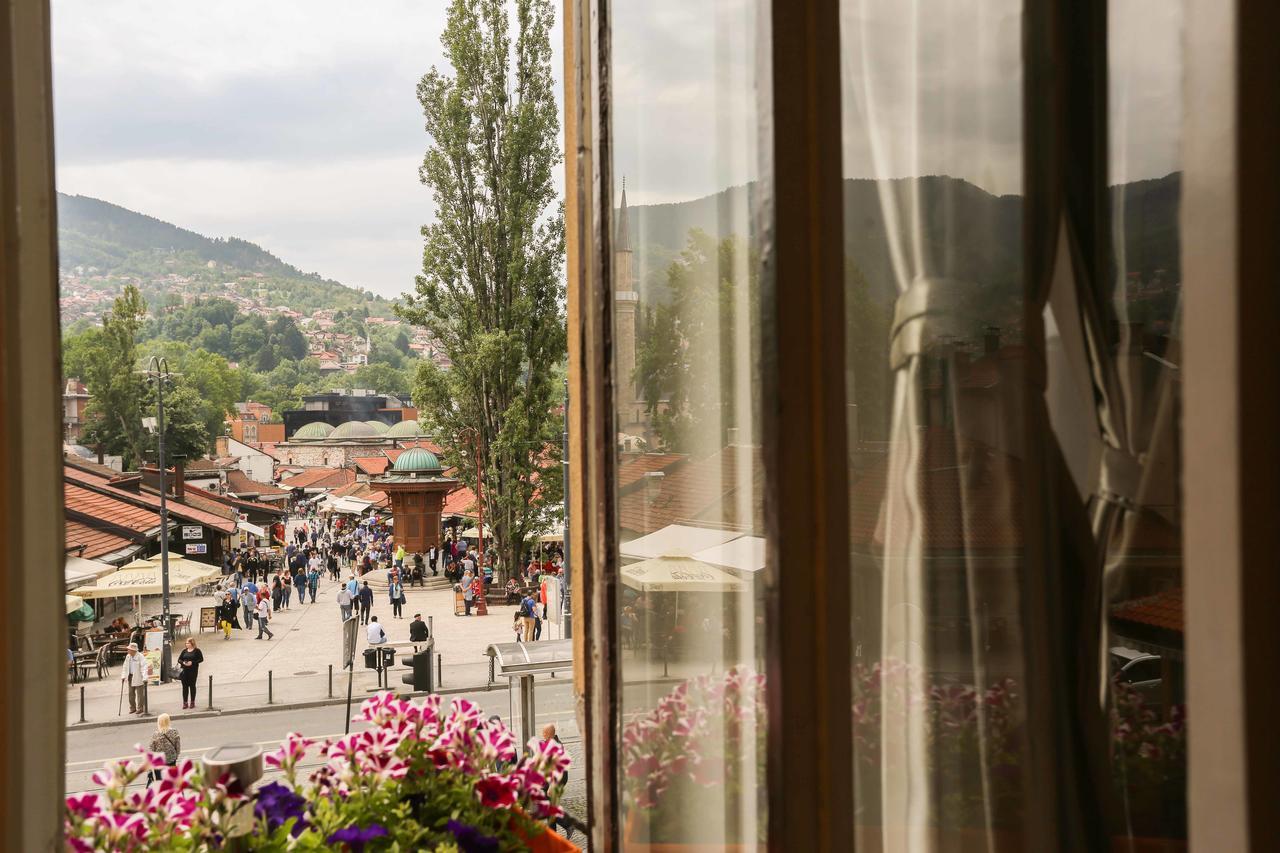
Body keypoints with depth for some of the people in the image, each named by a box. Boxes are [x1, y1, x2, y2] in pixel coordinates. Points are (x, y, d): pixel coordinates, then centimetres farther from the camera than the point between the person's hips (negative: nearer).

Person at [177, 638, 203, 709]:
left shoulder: (197, 651, -2)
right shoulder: (184, 651, 10)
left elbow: (201, 659, -6)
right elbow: (179, 659, 12)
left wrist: (192, 662, -16)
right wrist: (183, 662, -10)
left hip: (193, 671, -4)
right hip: (184, 671, 4)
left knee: (192, 686, 3)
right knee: (185, 686, 3)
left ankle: (192, 702, 12)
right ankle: (185, 702, 10)